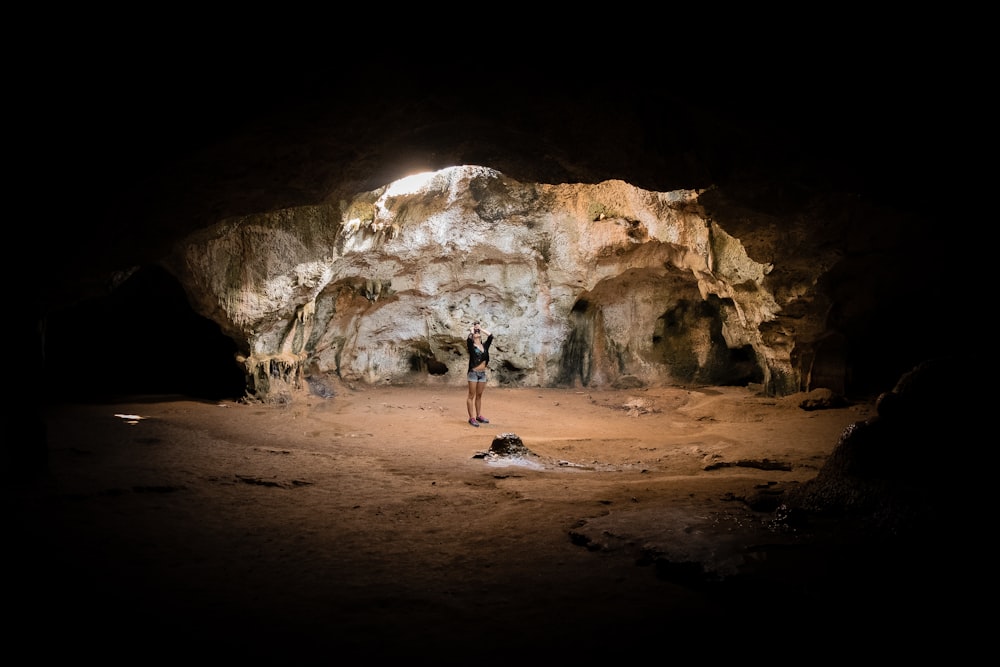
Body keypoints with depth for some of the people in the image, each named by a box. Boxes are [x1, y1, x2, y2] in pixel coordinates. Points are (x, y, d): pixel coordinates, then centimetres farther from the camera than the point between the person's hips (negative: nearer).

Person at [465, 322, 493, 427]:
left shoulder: (485, 345, 9)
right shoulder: (471, 346, -3)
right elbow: (469, 339, -23)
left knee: (479, 396, 14)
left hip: (483, 373, 5)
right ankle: (471, 418, 0)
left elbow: (491, 336, 0)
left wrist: (481, 329, 9)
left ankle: (479, 415, 22)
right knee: (471, 396, -1)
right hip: (474, 373, -5)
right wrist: (472, 330, -4)